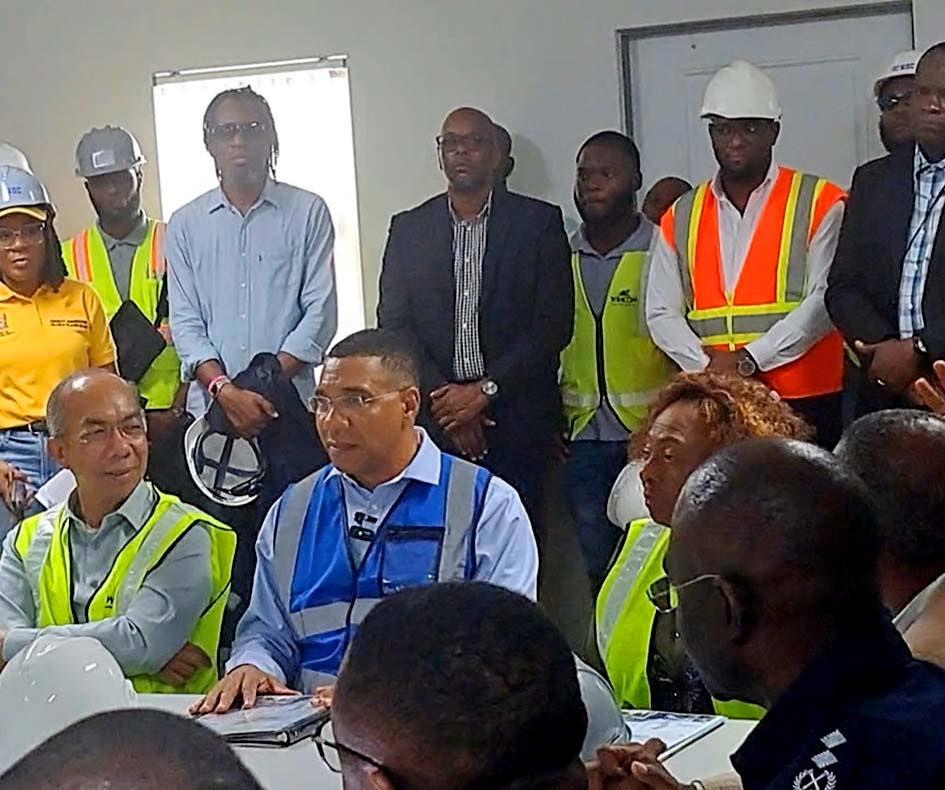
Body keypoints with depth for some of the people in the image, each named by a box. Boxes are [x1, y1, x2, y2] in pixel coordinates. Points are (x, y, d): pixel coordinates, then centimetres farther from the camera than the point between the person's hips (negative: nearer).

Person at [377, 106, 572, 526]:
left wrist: (487, 390, -9)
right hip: (434, 419, 2)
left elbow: (555, 322, -2)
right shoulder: (409, 228, 11)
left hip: (516, 419, -1)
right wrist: (442, 397, -6)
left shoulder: (539, 222, 4)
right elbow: (394, 323, 6)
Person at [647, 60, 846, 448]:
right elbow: (661, 313, 10)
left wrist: (749, 359, -14)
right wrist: (708, 364, -8)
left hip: (804, 401, -3)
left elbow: (824, 300, -7)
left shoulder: (820, 203, 3)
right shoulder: (680, 218, 14)